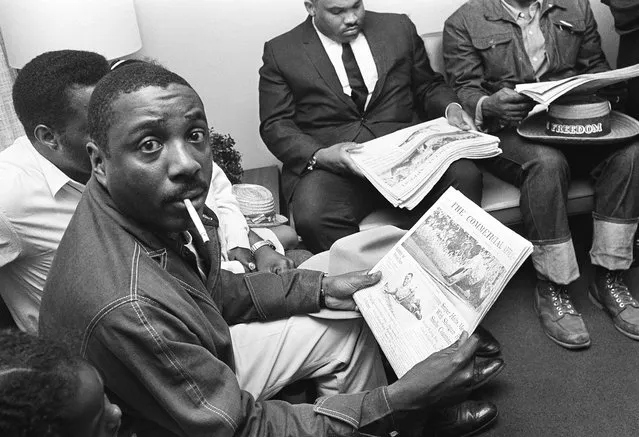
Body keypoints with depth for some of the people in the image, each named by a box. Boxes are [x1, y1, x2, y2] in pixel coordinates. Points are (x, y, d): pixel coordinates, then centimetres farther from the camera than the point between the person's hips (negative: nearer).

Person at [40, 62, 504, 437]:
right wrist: (401, 398, -30)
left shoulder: (160, 208, -15)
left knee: (347, 330, 9)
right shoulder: (128, 308, -40)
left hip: (201, 363, 7)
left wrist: (321, 288, -4)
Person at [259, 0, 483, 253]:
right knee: (312, 217, -33)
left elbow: (428, 85, 24)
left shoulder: (399, 28, 15)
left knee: (465, 176, -26)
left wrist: (450, 107, 1)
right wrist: (319, 155, -18)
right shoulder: (281, 52, 7)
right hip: (331, 165, -2)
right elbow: (275, 126, 1)